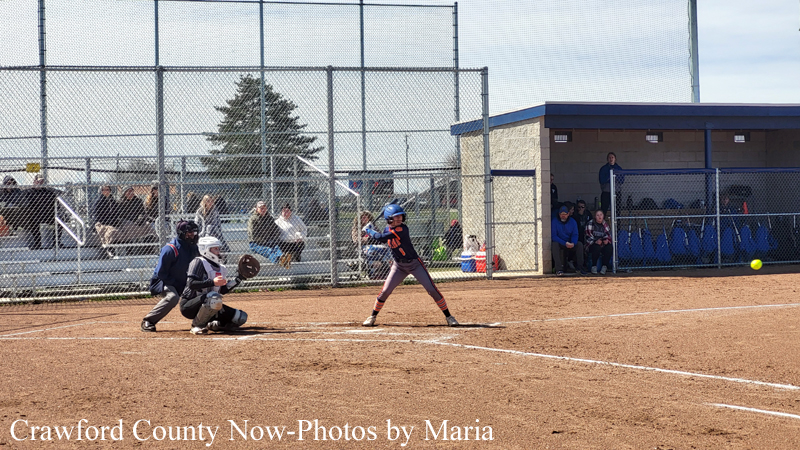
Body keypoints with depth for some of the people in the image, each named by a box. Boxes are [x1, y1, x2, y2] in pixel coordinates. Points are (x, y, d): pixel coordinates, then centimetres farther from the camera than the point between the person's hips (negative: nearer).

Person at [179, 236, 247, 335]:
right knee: (214, 297, -40)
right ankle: (197, 326, -21)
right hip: (188, 305, -8)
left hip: (209, 306, 8)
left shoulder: (221, 268, 15)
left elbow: (223, 290, 15)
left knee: (241, 317, -1)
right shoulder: (198, 262, -10)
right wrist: (212, 282, -32)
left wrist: (238, 279, 8)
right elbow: (191, 284, -22)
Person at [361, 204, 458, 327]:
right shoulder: (387, 229, -1)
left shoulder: (402, 229, -24)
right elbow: (383, 240, 21)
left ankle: (448, 316, 1)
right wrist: (373, 231, 5)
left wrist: (369, 230, -11)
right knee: (385, 292, -1)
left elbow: (381, 238, -27)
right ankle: (373, 317, 17)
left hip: (414, 263, -5)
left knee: (432, 290, -9)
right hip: (399, 266, 5)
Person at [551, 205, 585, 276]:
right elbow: (553, 236, -14)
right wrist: (565, 243, -27)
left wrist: (573, 243, -26)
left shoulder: (572, 222, 4)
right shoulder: (554, 221, -7)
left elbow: (575, 235, -1)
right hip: (559, 243, -3)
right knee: (554, 244, -35)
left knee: (579, 244, -24)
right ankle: (559, 269, -39)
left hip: (570, 244, 3)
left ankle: (581, 267, -20)